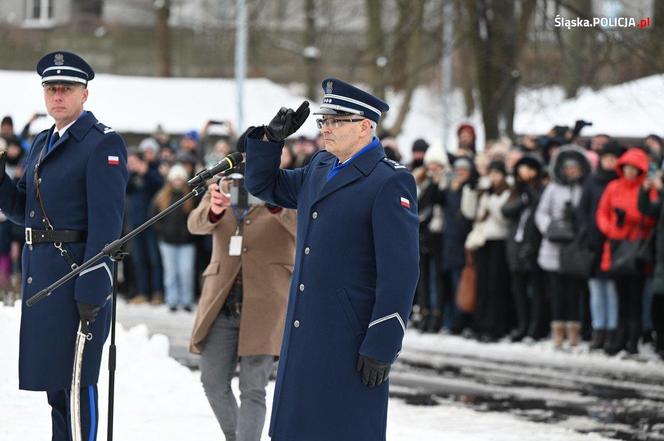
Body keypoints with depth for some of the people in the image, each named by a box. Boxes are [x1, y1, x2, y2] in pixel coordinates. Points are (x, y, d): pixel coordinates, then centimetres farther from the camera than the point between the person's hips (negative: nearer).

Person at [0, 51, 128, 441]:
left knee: (76, 379, -5)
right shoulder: (42, 144, 16)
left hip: (79, 273, -8)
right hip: (41, 274, 8)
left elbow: (106, 222, -16)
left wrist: (91, 291, -21)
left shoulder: (104, 144, -10)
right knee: (54, 380, 14)